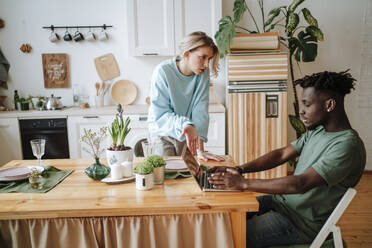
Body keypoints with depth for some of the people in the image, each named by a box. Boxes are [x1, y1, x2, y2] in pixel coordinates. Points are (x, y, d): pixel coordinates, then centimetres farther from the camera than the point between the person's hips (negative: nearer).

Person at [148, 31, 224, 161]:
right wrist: (184, 124, -42)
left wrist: (200, 150, -26)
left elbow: (200, 111, -20)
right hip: (163, 133, -2)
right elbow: (160, 114, -24)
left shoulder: (203, 73, -14)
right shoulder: (163, 71, -23)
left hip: (187, 135, 3)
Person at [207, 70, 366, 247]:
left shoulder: (348, 146, -23)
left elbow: (301, 184, -30)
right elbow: (282, 154, 6)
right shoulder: (316, 130, 5)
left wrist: (243, 183, -30)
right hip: (283, 201, 8)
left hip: (301, 224, -8)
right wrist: (239, 169, -6)